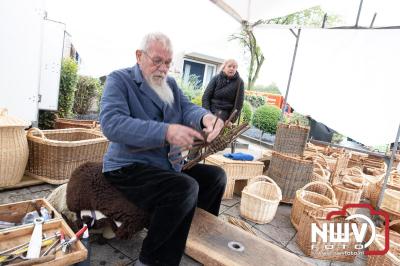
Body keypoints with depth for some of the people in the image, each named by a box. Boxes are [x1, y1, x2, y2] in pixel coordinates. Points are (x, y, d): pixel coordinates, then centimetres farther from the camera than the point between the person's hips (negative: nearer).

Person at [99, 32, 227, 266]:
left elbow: (187, 108, -2)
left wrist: (205, 118, -27)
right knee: (186, 189, -30)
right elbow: (111, 123, -25)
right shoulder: (119, 79, -8)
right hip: (129, 166, -7)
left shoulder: (170, 84, 14)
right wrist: (165, 132, -37)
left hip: (168, 165, 8)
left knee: (216, 176, 3)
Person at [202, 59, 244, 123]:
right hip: (211, 108, 2)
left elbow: (238, 103, -1)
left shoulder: (239, 82, 0)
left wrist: (231, 120, -9)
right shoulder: (216, 78, 3)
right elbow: (206, 96, 1)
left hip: (225, 111, -1)